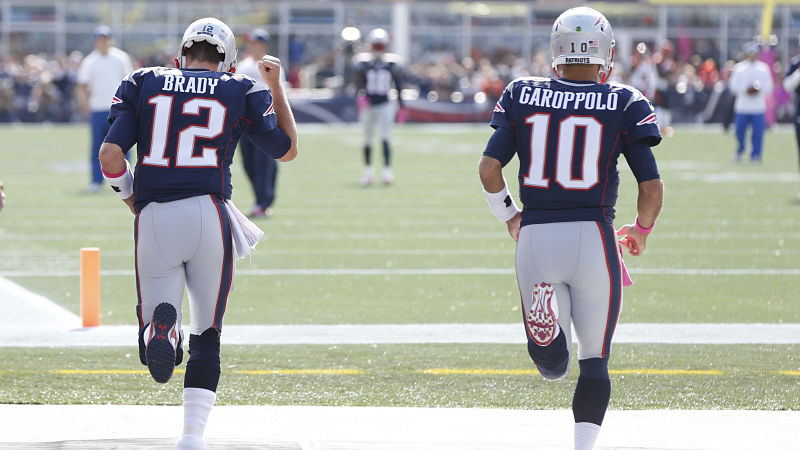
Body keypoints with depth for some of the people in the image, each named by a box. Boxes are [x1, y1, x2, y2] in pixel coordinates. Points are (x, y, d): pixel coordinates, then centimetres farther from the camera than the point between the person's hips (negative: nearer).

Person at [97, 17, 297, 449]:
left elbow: (110, 156, 1)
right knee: (207, 335, 16)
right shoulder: (242, 92, 9)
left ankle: (160, 320, -30)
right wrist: (275, 87, 30)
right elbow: (287, 150, 23)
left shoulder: (144, 84, 11)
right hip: (208, 215, 0)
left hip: (153, 219, 0)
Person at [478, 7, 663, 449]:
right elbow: (652, 187, -2)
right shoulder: (623, 105, 1)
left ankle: (545, 315, -26)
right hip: (592, 238, -1)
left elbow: (489, 167, -1)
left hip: (535, 236, 1)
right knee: (594, 360, 14)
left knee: (553, 363, 8)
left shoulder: (523, 96, 6)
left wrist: (510, 217, 16)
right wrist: (641, 231, 18)